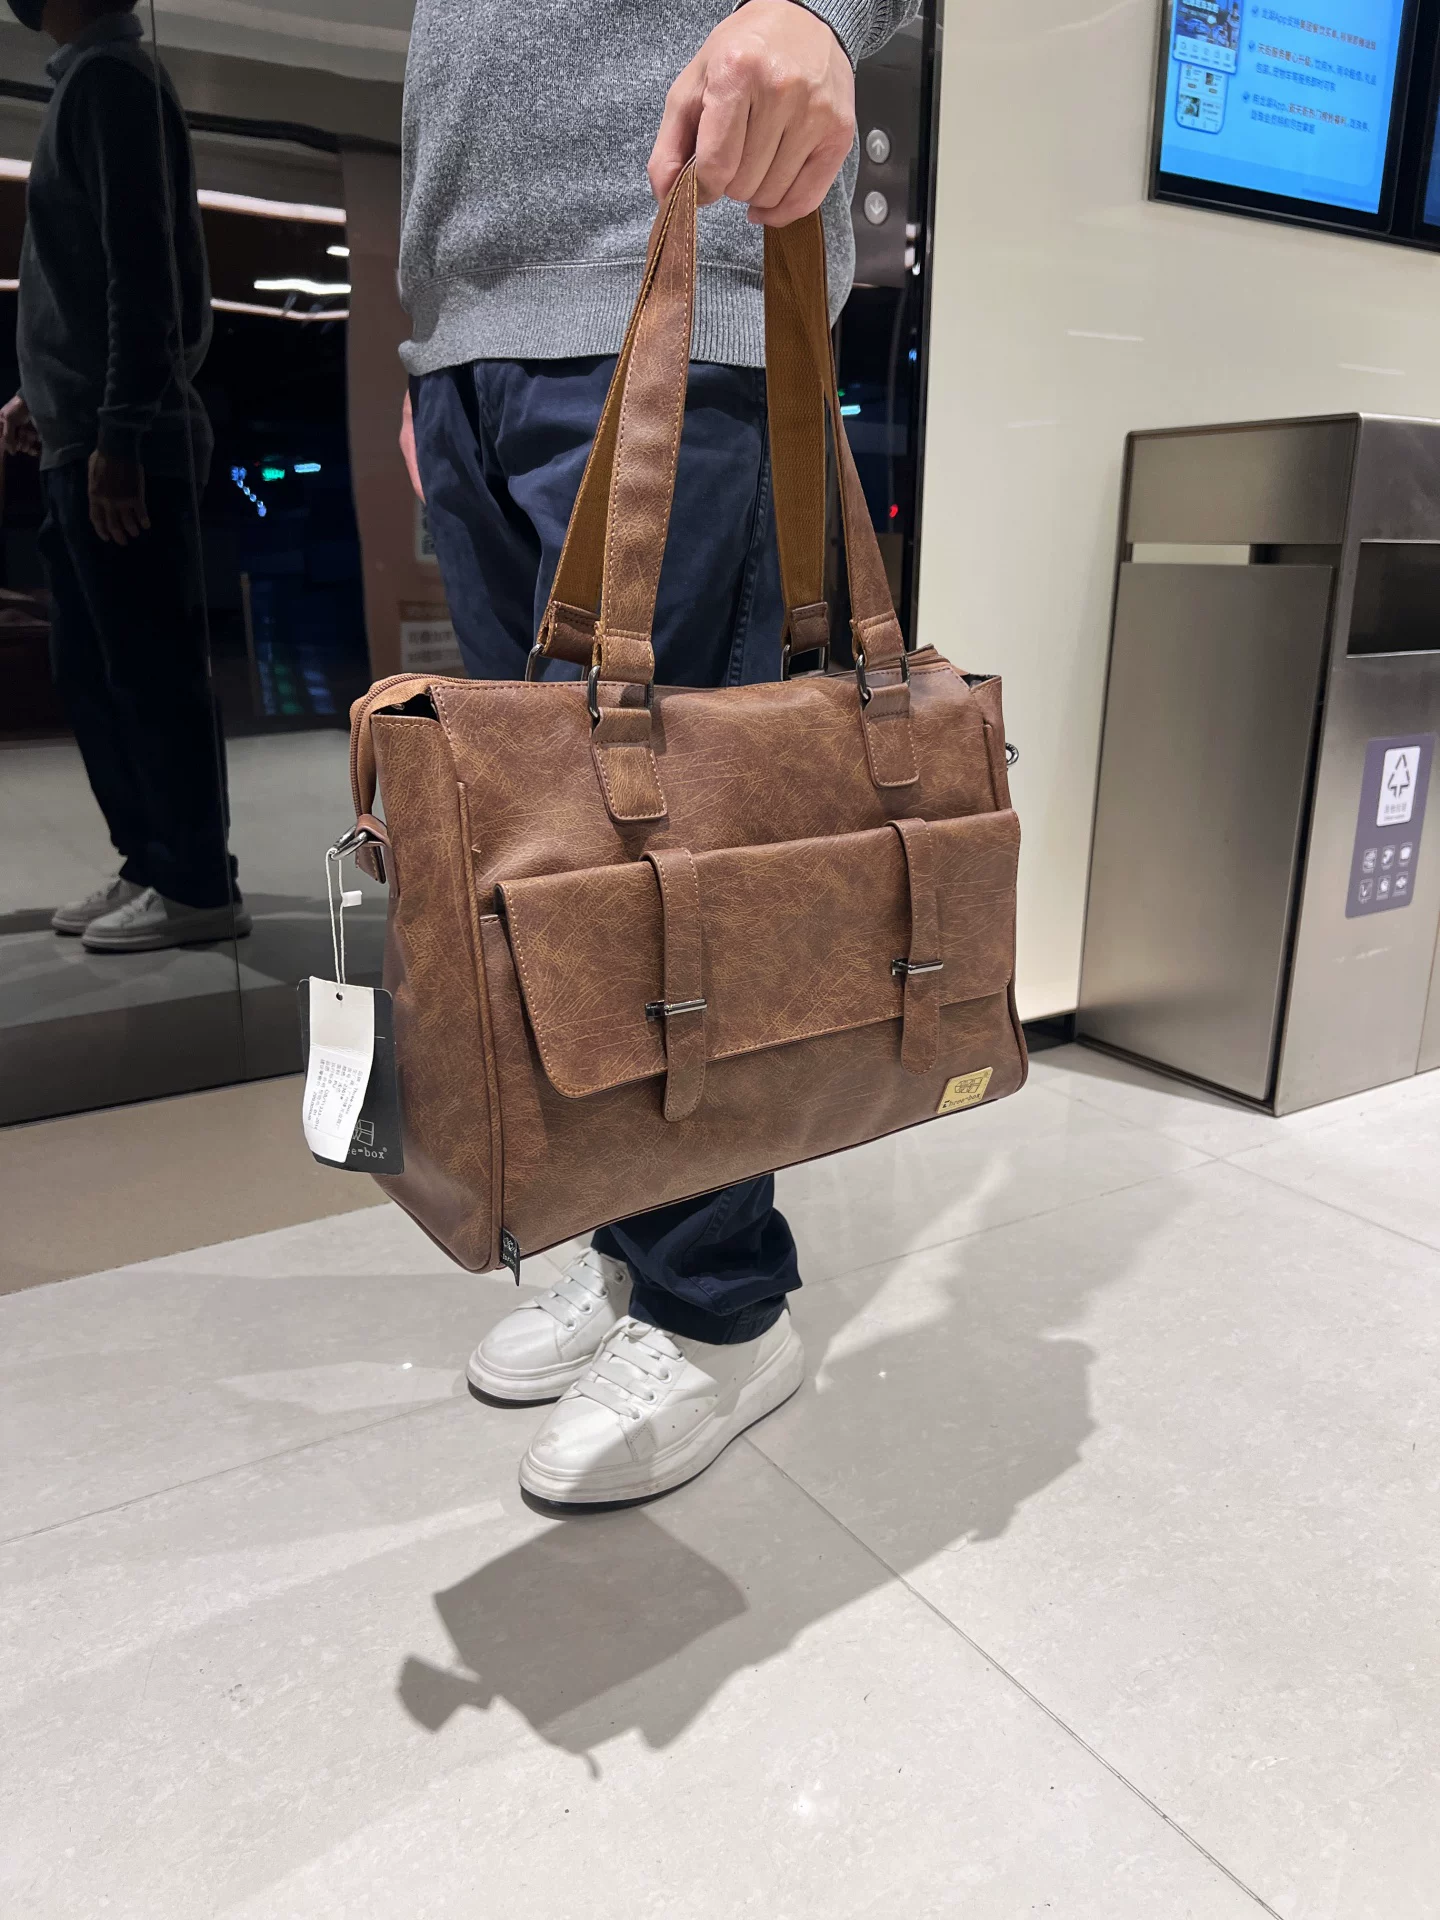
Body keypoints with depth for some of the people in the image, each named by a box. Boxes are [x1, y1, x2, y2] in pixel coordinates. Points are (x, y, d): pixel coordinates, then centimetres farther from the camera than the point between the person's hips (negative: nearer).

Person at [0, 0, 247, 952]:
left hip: (125, 445, -10)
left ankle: (200, 887, 0)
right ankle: (152, 867, 16)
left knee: (152, 669, -7)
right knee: (93, 668, 10)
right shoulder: (93, 81, 23)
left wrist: (117, 433, -21)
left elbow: (143, 269, -16)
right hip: (88, 439, 10)